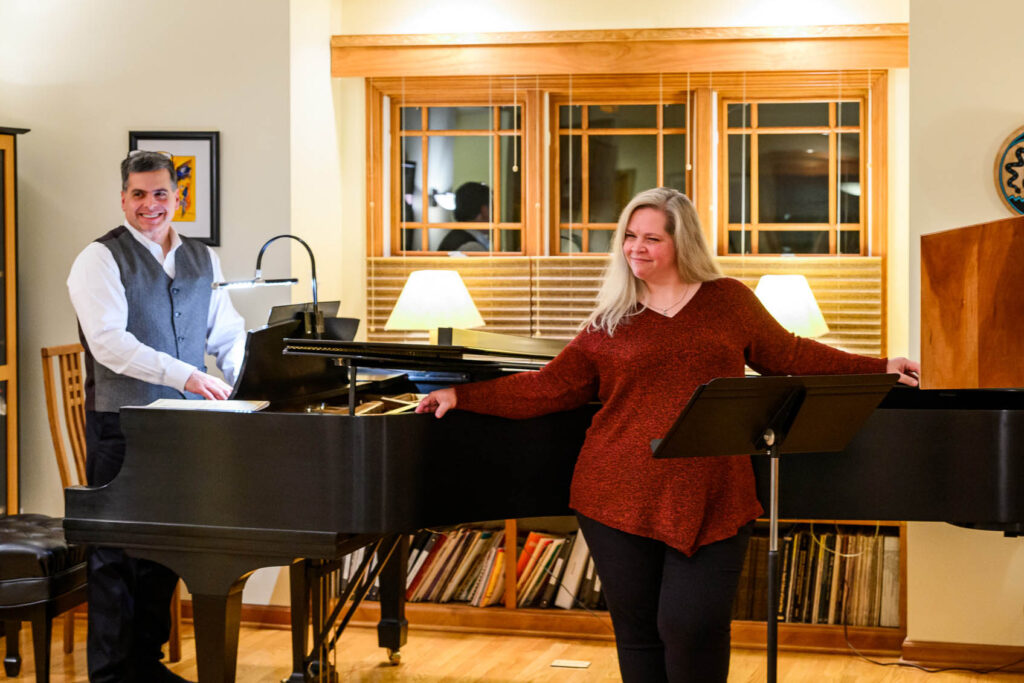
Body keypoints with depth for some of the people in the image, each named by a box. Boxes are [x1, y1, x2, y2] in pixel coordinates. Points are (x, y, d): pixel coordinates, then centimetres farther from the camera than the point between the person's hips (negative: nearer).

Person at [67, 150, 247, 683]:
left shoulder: (202, 260, 15)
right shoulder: (101, 259, -5)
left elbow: (227, 333, 15)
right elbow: (108, 341, -17)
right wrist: (185, 375, -25)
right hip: (121, 425, -5)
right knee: (116, 549, -2)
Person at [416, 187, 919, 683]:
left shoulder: (728, 300, 10)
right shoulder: (610, 322, 9)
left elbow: (789, 355, 19)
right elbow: (550, 387, 8)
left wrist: (878, 369, 20)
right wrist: (460, 395, 2)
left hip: (710, 505, -1)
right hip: (622, 500, 1)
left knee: (692, 626, -11)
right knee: (637, 629, 6)